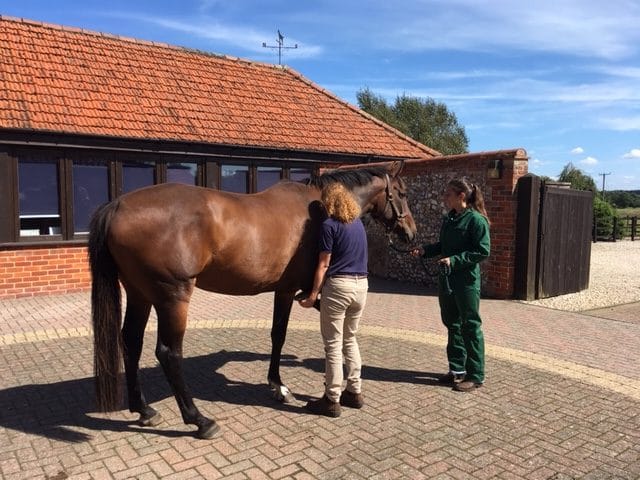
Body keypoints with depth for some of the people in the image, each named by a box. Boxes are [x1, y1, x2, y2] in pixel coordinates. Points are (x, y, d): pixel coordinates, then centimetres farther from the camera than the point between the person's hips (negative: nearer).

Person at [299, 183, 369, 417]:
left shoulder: (330, 225, -10)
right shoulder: (359, 223, 12)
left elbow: (324, 264, -12)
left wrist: (313, 293, -8)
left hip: (338, 285, -7)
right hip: (361, 285, 7)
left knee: (333, 344, 2)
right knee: (350, 339, 20)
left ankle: (332, 400, 9)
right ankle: (355, 392, 27)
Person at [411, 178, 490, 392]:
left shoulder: (476, 220, -14)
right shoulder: (448, 219, 10)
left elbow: (483, 251, -17)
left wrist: (455, 260, -24)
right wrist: (425, 250, 2)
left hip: (467, 280, -8)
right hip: (446, 279, 8)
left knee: (470, 327, 1)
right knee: (452, 324, 16)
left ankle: (476, 376, 14)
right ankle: (457, 369, 30)